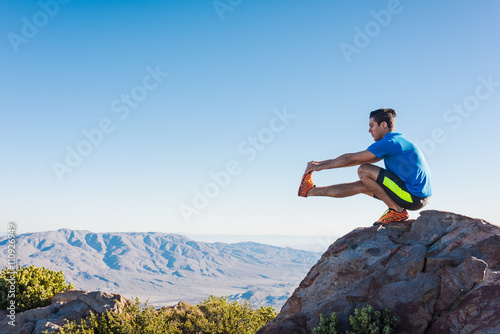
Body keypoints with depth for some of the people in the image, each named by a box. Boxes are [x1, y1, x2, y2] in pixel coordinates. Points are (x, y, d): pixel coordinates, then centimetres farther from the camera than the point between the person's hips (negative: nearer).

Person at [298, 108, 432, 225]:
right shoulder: (398, 140, 16)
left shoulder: (389, 142, -14)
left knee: (364, 170, -13)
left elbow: (352, 159, -9)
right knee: (361, 186, 10)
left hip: (414, 197, -10)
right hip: (418, 197, 10)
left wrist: (322, 166, 3)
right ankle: (310, 190, 19)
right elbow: (359, 159, 21)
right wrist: (323, 163, 20)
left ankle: (397, 211, -6)